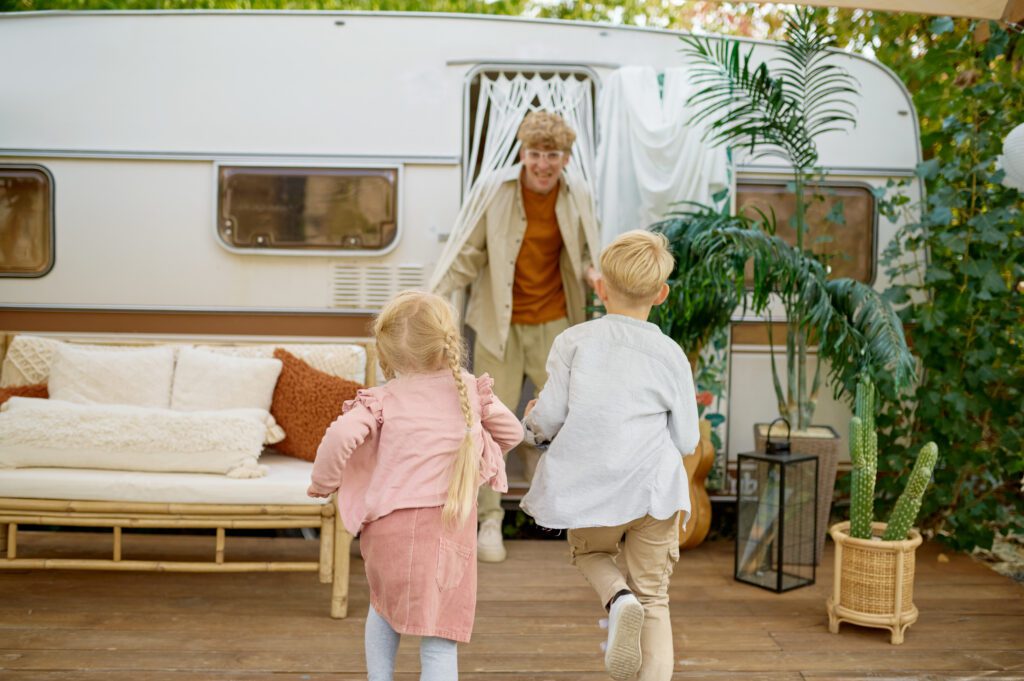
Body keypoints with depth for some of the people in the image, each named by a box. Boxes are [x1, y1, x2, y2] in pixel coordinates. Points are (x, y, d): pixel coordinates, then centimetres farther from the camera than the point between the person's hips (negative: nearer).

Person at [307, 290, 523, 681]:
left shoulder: (383, 400, -7)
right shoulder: (470, 390, 2)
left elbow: (341, 436, -23)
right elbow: (512, 432, 14)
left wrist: (323, 482, -5)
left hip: (390, 527, 0)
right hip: (449, 529, 0)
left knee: (384, 604, 31)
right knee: (439, 638, 7)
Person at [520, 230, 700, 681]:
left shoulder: (573, 341, -4)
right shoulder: (670, 355, -1)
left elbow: (549, 417, -5)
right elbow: (686, 441, 3)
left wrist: (532, 423, 17)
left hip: (590, 490, 0)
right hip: (652, 490, 0)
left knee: (589, 552, 29)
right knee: (654, 597, 13)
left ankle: (618, 598, -1)